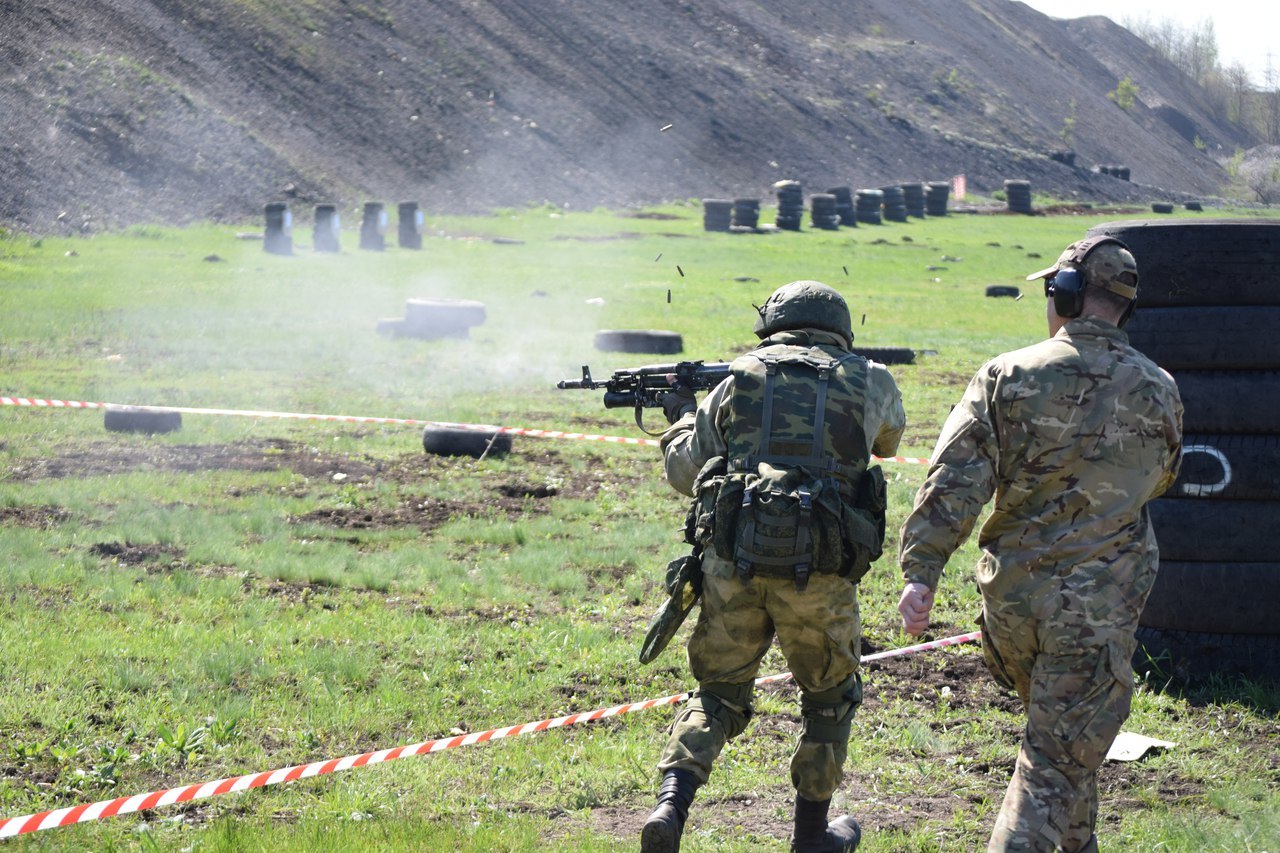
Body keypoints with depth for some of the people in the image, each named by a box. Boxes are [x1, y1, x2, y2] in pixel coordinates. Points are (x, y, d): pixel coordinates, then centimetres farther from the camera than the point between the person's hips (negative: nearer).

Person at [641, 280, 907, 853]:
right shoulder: (869, 381, 9)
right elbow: (887, 439, 32)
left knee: (719, 693, 16)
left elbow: (684, 472, 17)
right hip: (817, 570, -1)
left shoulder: (740, 380, 10)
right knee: (831, 697, 20)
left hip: (733, 562, 1)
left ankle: (670, 806, -4)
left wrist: (681, 418, 36)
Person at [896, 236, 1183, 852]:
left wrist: (921, 571, -13)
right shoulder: (1158, 390, -2)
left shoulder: (1008, 377, -6)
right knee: (1058, 757, 0)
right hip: (1100, 604, -2)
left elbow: (954, 482, -13)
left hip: (1013, 591, 2)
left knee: (1060, 732, 26)